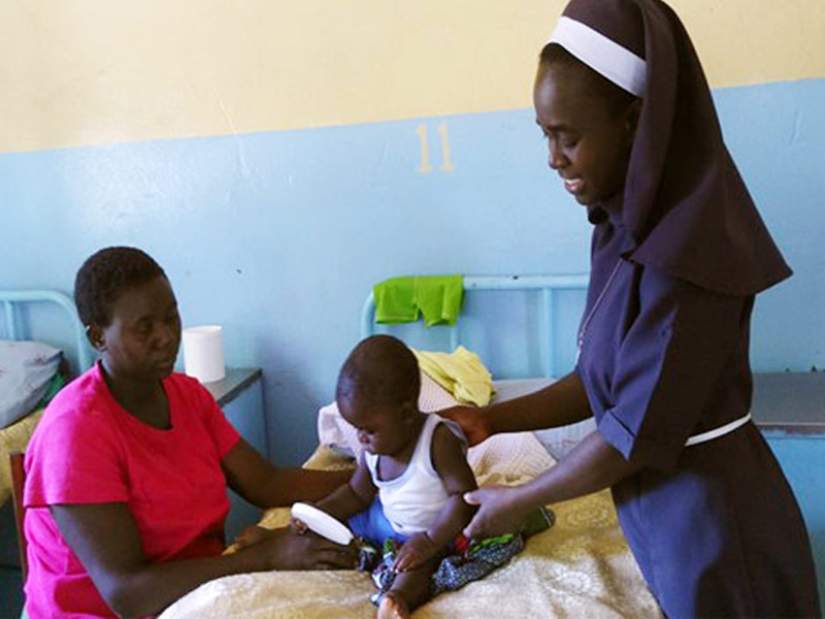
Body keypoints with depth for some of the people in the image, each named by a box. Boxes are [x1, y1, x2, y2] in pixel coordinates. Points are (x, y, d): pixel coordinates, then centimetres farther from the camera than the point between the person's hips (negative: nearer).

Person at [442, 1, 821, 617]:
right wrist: (491, 419, 2)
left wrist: (519, 501, -10)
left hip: (713, 520, -8)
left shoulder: (682, 250, -26)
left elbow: (638, 432, -22)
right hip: (668, 511, 8)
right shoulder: (628, 228, 1)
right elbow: (602, 381, 7)